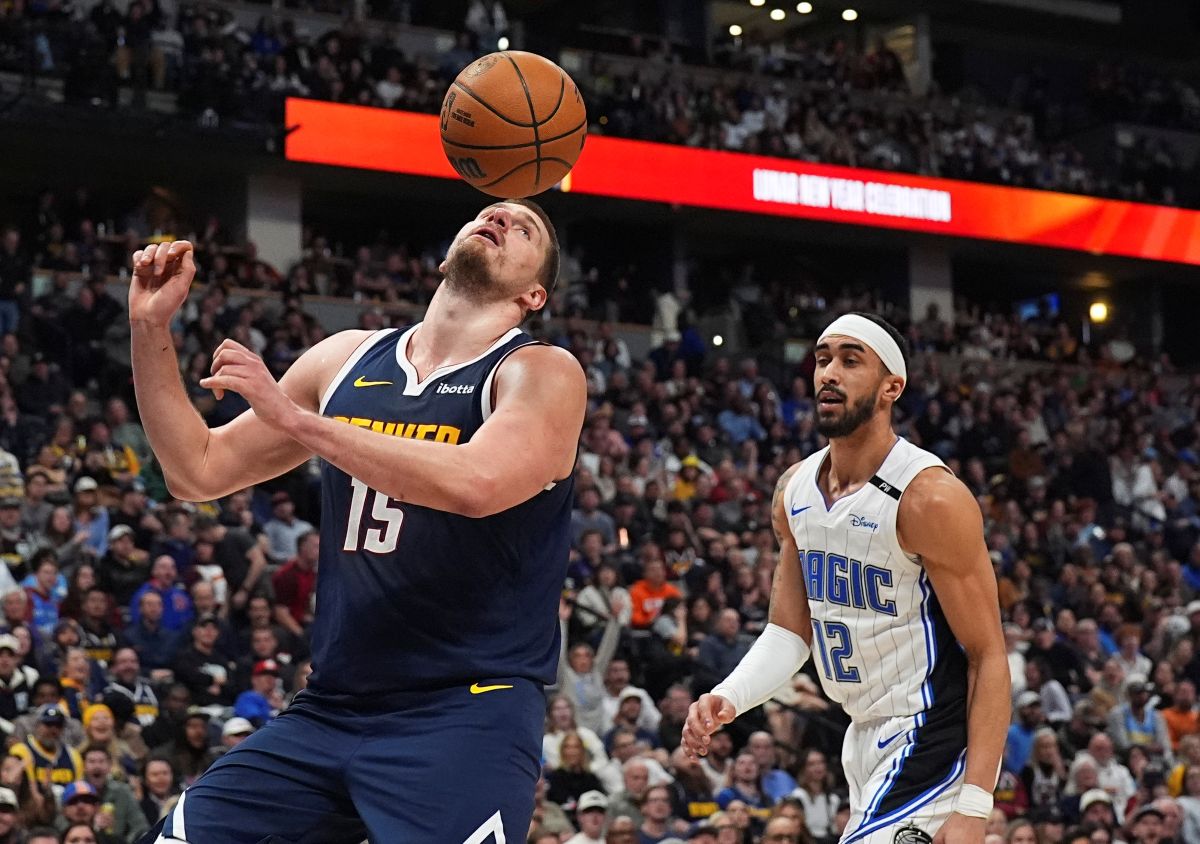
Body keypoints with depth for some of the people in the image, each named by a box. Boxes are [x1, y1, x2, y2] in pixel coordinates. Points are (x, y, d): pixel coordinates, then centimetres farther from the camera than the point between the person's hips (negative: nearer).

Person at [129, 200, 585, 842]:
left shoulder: (544, 373, -5)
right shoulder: (346, 359, 13)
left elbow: (476, 484, -26)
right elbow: (197, 472, 18)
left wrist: (293, 417, -22)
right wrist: (150, 329, 6)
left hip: (467, 716, -5)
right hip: (327, 710, 5)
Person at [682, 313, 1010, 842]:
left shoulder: (931, 498, -19)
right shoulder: (794, 489, 4)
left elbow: (988, 657, -18)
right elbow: (790, 631, 12)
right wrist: (728, 698, -9)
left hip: (934, 740, -8)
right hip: (866, 739, 8)